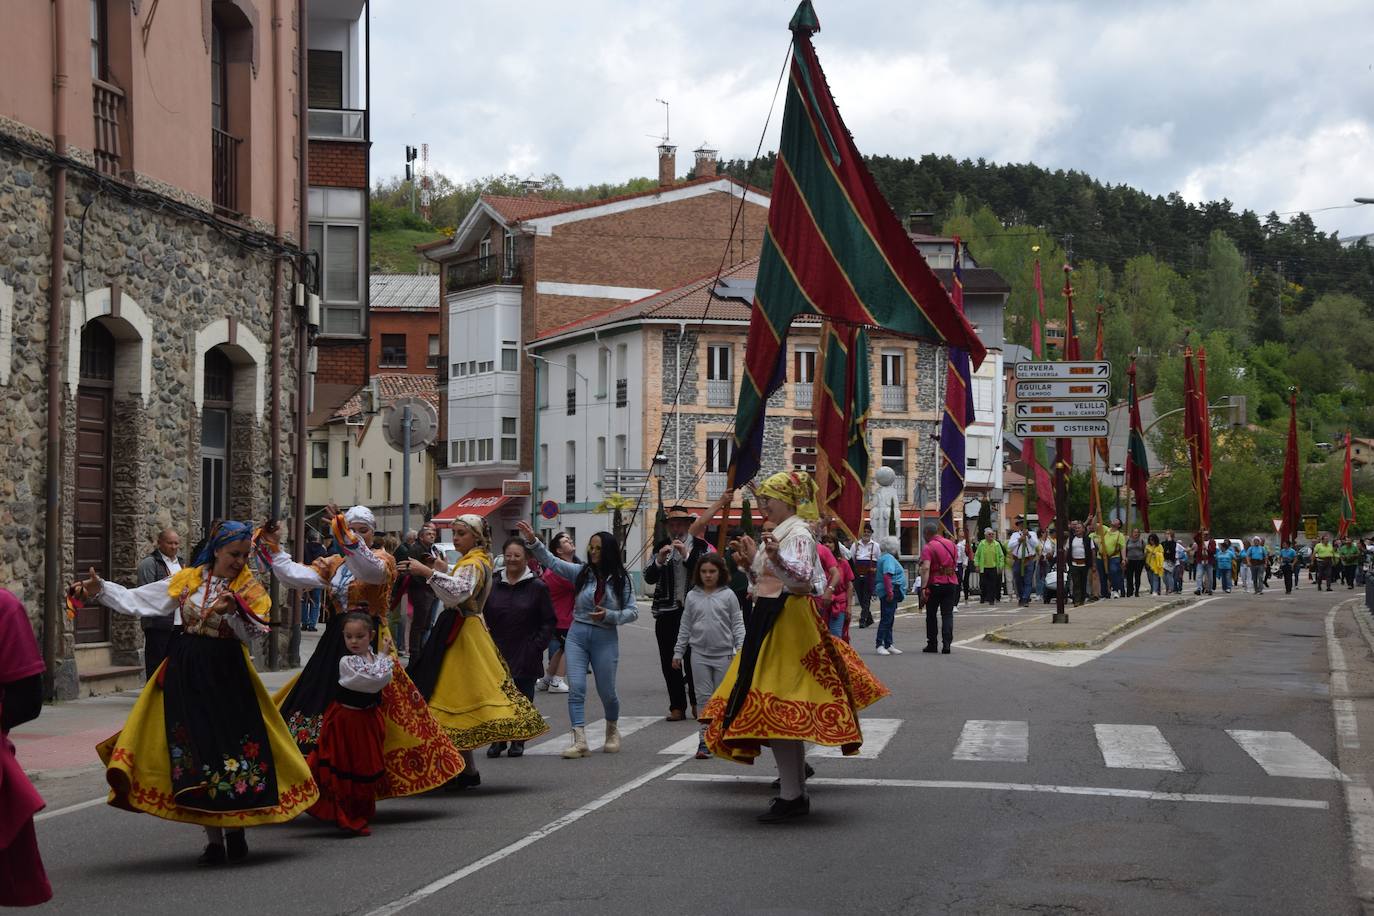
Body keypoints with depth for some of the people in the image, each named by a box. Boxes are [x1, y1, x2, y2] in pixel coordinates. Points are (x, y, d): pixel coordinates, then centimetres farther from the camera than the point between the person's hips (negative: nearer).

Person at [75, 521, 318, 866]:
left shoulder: (248, 588, 3)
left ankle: (234, 829, 16)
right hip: (186, 674, 1)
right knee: (195, 750, 0)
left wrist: (234, 612, -26)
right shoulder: (186, 582, 6)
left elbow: (256, 633, -9)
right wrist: (99, 589, -5)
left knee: (236, 746, -3)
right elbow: (135, 600, 6)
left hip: (228, 675, -1)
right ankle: (213, 838, 7)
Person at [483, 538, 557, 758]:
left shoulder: (537, 587, -1)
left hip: (526, 656, -2)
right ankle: (498, 740, 12)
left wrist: (537, 647, -7)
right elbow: (484, 617, 11)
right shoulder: (493, 585, 7)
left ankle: (518, 741, 15)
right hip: (497, 653, 2)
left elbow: (549, 622, 1)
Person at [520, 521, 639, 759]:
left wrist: (608, 615, -17)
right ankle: (580, 741, -14)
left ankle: (612, 731, 36)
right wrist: (533, 542, -16)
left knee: (607, 692, 10)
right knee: (576, 688, -10)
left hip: (605, 638, -1)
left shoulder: (621, 580, -1)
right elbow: (551, 562, -3)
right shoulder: (581, 572, 3)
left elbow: (633, 612, -1)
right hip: (578, 634, 1)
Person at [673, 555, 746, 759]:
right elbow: (685, 627, 10)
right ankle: (704, 740, 1)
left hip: (724, 653, -1)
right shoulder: (692, 596, 5)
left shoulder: (728, 595, -1)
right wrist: (678, 652, 10)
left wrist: (740, 649, -9)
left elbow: (737, 624, 1)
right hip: (700, 653, 1)